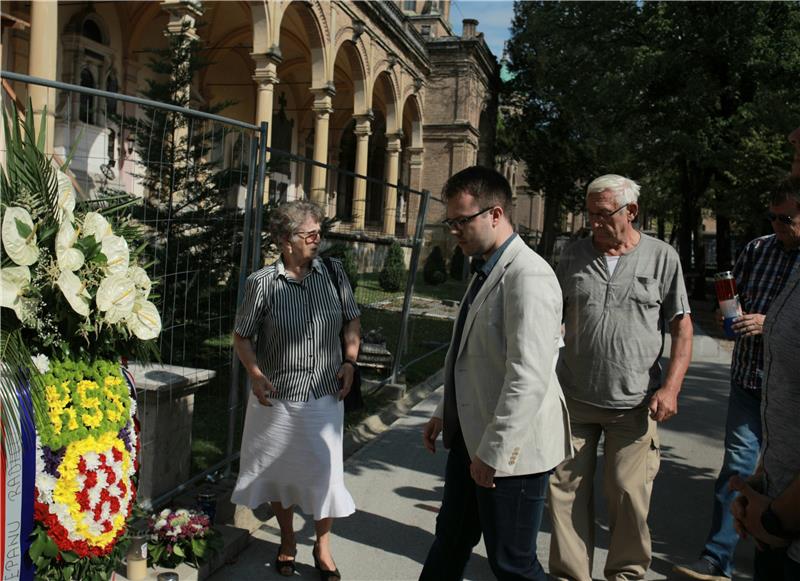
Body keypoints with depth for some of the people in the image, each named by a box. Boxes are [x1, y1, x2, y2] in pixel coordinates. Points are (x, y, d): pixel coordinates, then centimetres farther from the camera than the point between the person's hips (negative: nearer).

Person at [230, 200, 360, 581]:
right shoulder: (262, 282, -10)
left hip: (325, 396, 1)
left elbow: (352, 321, 9)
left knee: (325, 471, 7)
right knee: (279, 472, 15)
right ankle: (287, 542, 40)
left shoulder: (334, 272, -3)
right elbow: (242, 336, 0)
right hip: (277, 397, -1)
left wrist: (350, 361, -3)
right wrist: (255, 374, -13)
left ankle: (323, 547, 30)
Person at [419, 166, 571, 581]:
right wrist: (445, 414, 19)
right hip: (470, 438, 9)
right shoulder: (486, 272, 10)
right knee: (450, 541, 23)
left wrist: (493, 453, -22)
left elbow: (529, 378, -27)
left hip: (510, 450, -9)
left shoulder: (528, 276, -21)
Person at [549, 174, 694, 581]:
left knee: (629, 494, 2)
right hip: (573, 397, 2)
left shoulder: (662, 257, 1)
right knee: (566, 490, 5)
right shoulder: (574, 255, 6)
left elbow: (682, 328, 2)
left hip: (634, 403, -2)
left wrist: (671, 387, -8)